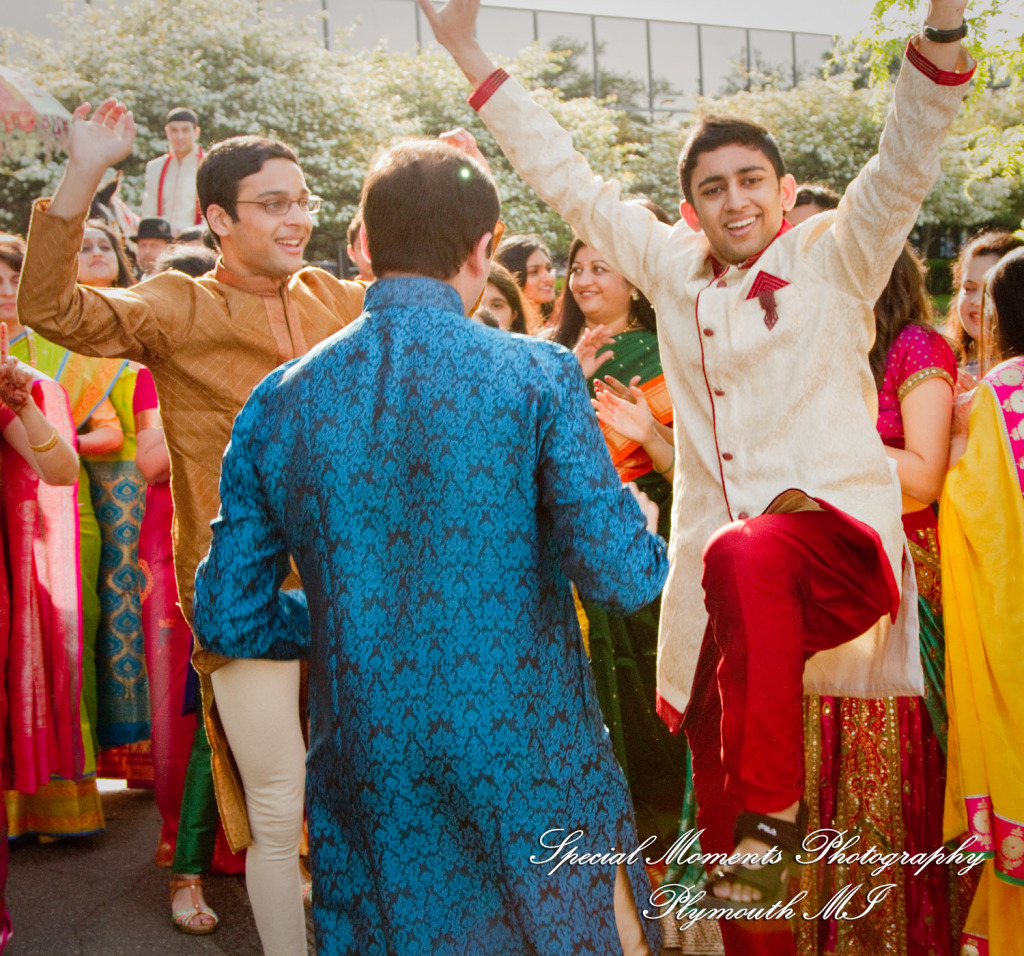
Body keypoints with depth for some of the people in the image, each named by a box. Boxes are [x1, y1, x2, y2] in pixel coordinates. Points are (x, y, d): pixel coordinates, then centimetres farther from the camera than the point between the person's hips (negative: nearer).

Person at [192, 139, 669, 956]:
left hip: (366, 776, 3)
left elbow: (230, 618, 2)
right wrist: (650, 545, 5)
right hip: (529, 761, -3)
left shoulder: (279, 403, -1)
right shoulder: (535, 376, -11)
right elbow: (620, 575, -17)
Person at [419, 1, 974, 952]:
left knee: (747, 553, -40)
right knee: (723, 835, 6)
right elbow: (565, 177, 18)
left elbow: (905, 164, -10)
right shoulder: (675, 269, 14)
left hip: (838, 541, -4)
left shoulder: (833, 257, 5)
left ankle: (773, 810, -29)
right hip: (717, 574, 5)